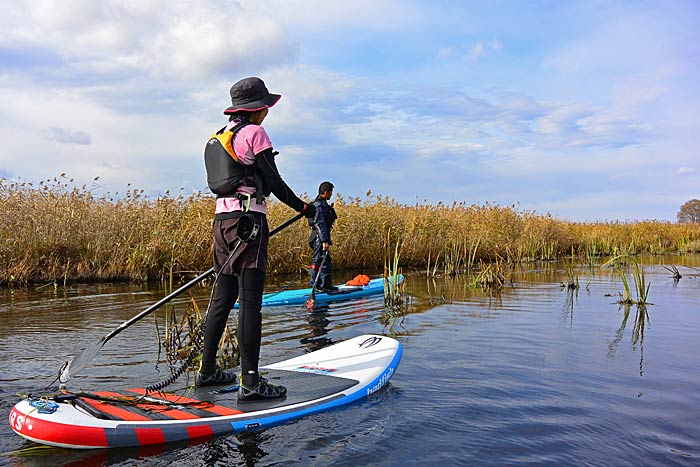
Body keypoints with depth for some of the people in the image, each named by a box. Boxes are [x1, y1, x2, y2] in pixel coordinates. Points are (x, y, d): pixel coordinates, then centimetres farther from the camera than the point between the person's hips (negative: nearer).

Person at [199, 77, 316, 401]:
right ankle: (250, 382, -7)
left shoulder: (217, 138, 20)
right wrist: (303, 208, 5)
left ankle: (207, 371, 22)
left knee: (222, 298, 14)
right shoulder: (254, 132, -4)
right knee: (250, 302, -9)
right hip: (248, 220, -8)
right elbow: (274, 182, -8)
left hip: (222, 219, 9)